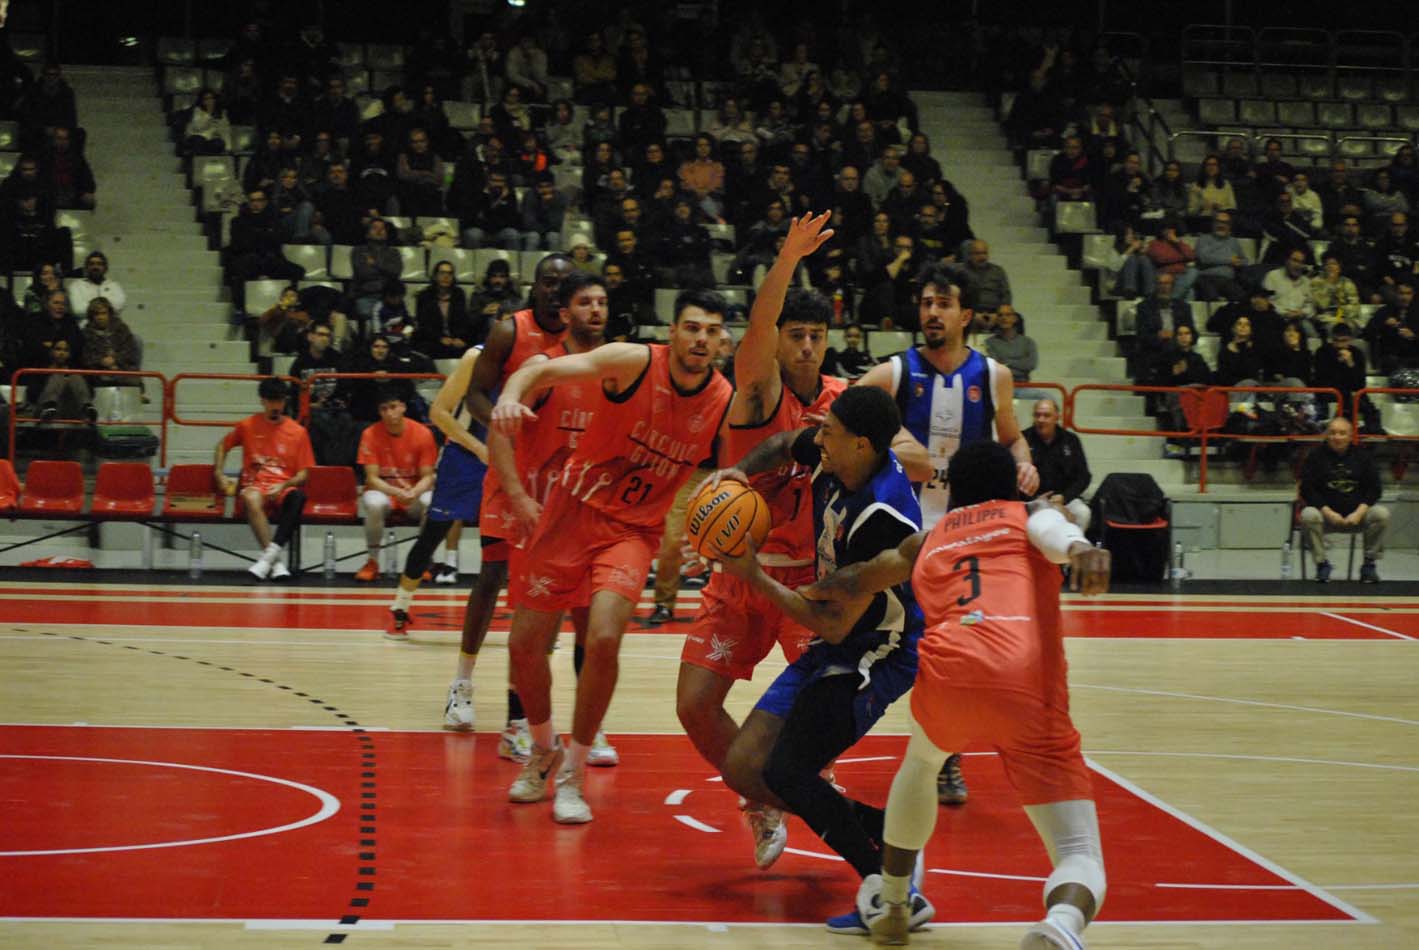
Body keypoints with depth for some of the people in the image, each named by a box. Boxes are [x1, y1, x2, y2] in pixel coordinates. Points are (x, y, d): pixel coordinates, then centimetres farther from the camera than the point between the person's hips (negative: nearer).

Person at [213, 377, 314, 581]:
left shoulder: (298, 432, 8)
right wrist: (219, 474, 11)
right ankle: (277, 561, -42)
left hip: (284, 489, 0)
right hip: (255, 486, 0)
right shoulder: (248, 426, 10)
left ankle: (270, 553, -44)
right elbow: (223, 445, 27)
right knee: (251, 498, -39)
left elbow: (303, 474, 7)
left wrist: (283, 486, -11)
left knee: (298, 497, -38)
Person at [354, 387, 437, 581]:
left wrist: (413, 493, -31)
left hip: (415, 491, 1)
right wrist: (397, 492, -31)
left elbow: (427, 477, -8)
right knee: (374, 503, -37)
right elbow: (372, 478, -13)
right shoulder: (370, 435, -11)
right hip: (382, 490, -1)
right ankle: (373, 562, -16)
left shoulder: (423, 433, -10)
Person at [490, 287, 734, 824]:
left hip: (634, 531, 0)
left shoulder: (726, 403, -8)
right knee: (524, 644, 3)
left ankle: (573, 771, -1)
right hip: (574, 510, 0)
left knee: (603, 639, -22)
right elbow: (544, 370, -22)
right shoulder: (635, 363, -15)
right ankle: (543, 751, 31)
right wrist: (511, 395, -44)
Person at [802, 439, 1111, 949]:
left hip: (947, 668, 3)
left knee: (920, 765, 39)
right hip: (1029, 682, -2)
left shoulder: (925, 542, 33)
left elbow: (844, 586, 44)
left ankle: (890, 907, 47)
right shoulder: (1031, 513, 25)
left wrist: (807, 592, 67)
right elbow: (1053, 530, 0)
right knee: (1080, 854, -1)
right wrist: (1079, 547, -23)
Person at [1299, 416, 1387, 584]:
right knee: (1308, 516, -34)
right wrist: (1328, 512, -19)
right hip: (1326, 511, -2)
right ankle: (1321, 562, -16)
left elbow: (1374, 488, 3)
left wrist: (1359, 513, -15)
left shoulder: (1362, 456, 6)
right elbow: (1307, 489, -6)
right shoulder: (1316, 456, 1)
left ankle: (1370, 563, -11)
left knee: (1382, 514, -26)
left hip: (1357, 513, 2)